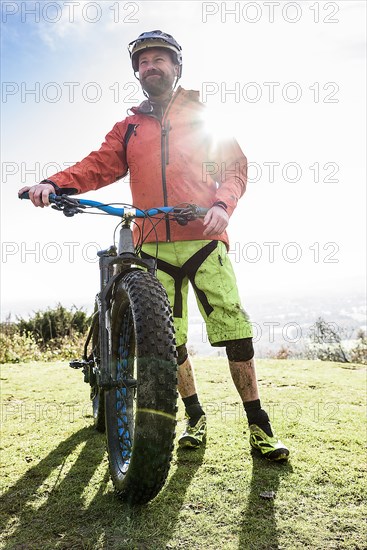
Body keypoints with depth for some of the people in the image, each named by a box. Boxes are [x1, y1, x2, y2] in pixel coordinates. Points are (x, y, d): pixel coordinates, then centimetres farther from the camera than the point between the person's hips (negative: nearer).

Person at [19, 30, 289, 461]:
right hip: (154, 247, 3)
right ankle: (195, 417, 21)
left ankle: (259, 426, 4)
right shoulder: (128, 128, 20)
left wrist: (222, 204, -12)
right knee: (168, 340, 3)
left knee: (234, 329, -9)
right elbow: (100, 165, 6)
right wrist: (56, 184, -13)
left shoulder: (203, 117, 15)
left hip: (203, 240, -2)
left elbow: (235, 166, 9)